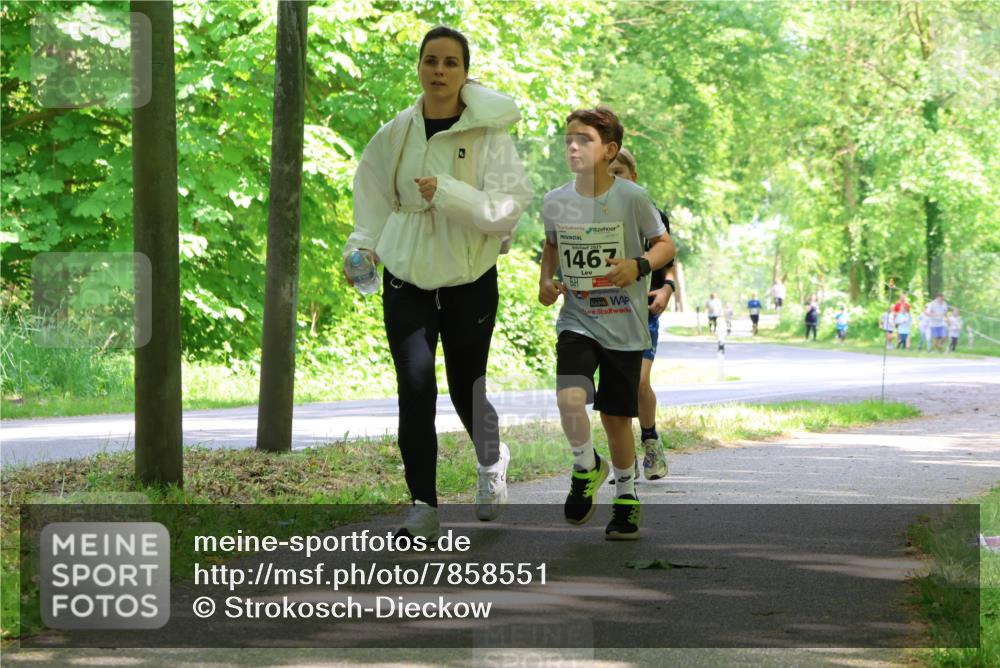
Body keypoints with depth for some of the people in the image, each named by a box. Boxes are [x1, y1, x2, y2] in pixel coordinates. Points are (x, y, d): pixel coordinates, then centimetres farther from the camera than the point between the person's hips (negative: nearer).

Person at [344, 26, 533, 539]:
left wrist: (449, 192, -29)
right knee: (415, 387, -14)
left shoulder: (488, 134, -10)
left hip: (470, 282, -2)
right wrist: (364, 243, 4)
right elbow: (373, 192, 17)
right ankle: (423, 506, -9)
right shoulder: (397, 133, 0)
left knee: (466, 389, 9)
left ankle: (491, 461, 43)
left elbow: (509, 206, -18)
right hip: (406, 281, 2)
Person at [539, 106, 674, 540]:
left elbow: (665, 244, 1)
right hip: (576, 321, 1)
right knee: (569, 398, -22)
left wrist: (639, 265, -18)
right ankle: (586, 468, 5)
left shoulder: (632, 197, -9)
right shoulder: (555, 202, -1)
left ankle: (625, 494, 27)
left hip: (624, 326, -1)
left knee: (616, 418, 4)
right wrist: (545, 281, 2)